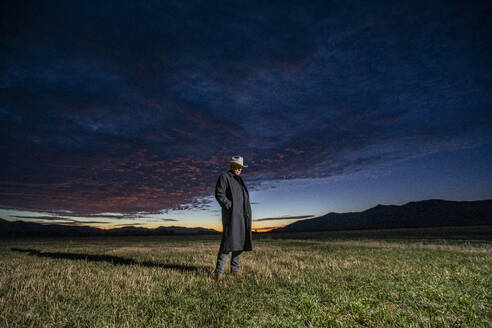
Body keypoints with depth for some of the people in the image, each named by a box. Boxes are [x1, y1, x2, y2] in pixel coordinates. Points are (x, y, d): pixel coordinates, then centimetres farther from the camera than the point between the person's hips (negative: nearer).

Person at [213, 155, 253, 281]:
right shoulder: (224, 177, -1)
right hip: (231, 214, -8)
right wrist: (230, 206, -18)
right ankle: (219, 271, -11)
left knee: (240, 241, 6)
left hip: (242, 214, 8)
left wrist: (247, 213, 12)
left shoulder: (239, 180, 22)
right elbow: (219, 194, -11)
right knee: (228, 240, -15)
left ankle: (235, 268, 14)